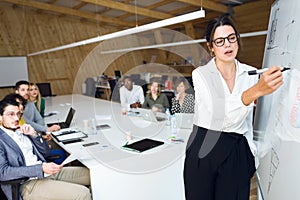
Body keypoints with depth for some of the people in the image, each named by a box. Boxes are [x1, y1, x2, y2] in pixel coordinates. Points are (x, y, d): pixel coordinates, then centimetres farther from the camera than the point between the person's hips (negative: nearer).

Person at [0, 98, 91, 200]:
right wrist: (41, 168, -24)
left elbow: (44, 151, 17)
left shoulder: (21, 130, 15)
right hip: (28, 183, -7)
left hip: (46, 172, 7)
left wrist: (34, 134, -2)